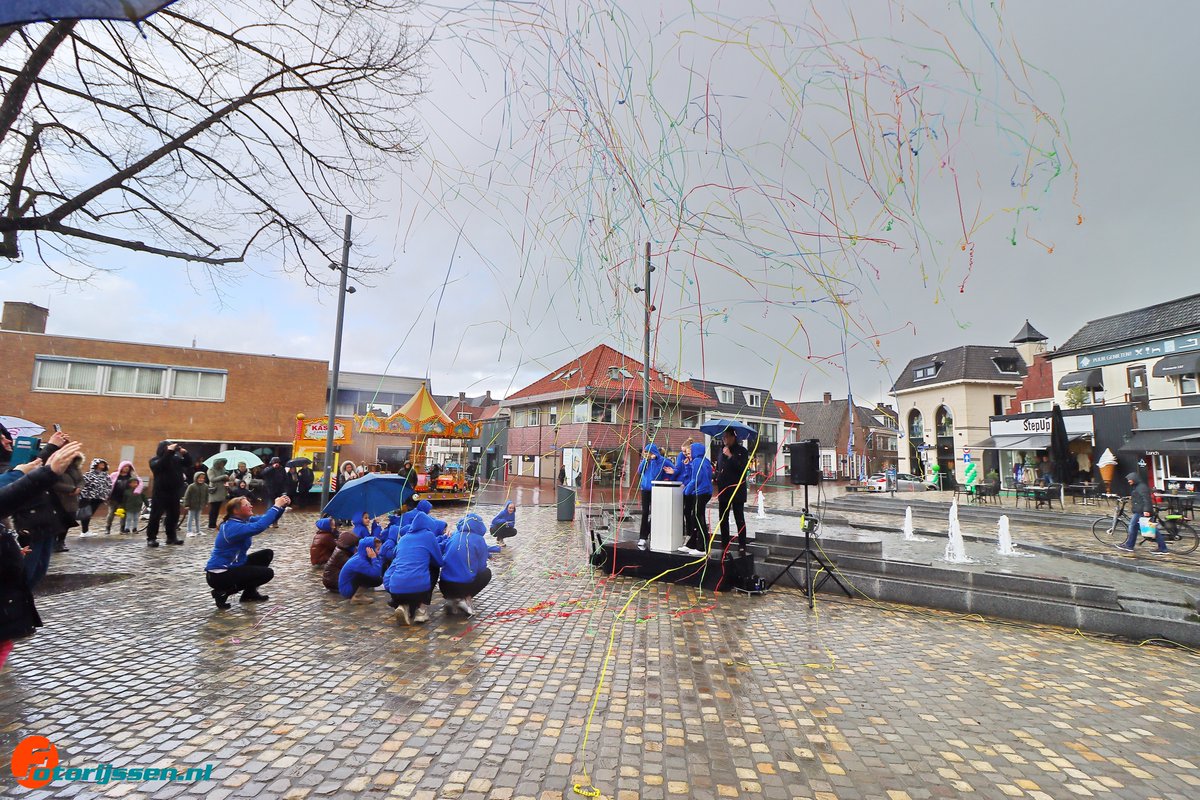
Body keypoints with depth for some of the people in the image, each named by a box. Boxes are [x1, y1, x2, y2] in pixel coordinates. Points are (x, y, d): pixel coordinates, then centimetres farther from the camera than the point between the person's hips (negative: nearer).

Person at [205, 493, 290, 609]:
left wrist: (282, 506, -19)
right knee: (267, 573, -13)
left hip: (232, 566, 10)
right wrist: (276, 506, -37)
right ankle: (222, 592, -4)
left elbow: (265, 519, 0)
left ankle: (250, 592, 18)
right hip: (219, 574, -10)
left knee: (267, 554, 11)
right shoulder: (233, 527, -27)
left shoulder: (243, 520, 3)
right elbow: (259, 527, -42)